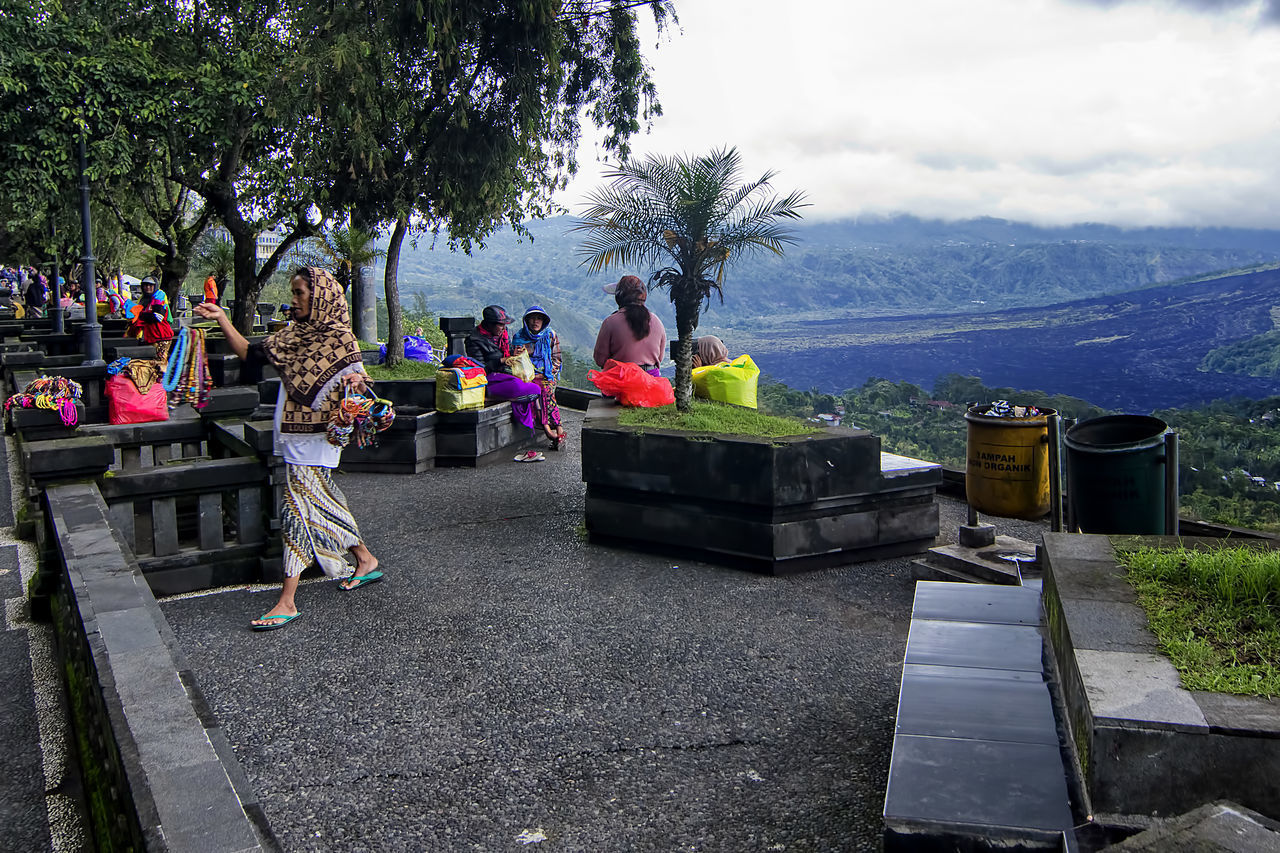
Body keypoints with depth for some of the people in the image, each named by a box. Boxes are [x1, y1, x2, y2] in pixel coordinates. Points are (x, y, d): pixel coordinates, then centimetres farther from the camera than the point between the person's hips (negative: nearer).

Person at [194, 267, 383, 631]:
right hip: (293, 436, 8)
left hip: (313, 439, -8)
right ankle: (366, 561, 34)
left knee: (298, 510, -9)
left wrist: (358, 381, -35)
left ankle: (287, 602, -6)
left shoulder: (340, 340, -9)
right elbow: (251, 354, 13)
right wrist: (221, 319, 7)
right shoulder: (294, 334, 11)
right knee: (323, 504, 17)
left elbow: (356, 383, -11)